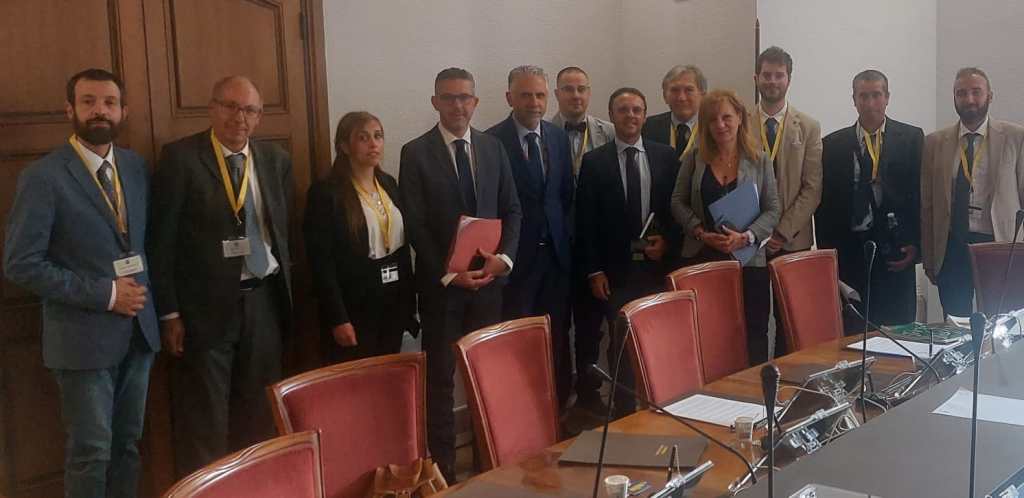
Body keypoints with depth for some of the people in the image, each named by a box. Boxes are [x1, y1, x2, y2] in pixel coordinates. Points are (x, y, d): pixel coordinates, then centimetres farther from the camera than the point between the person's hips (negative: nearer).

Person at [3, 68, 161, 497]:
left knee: (128, 445, 13)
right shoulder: (43, 177, -11)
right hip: (84, 336, -5)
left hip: (139, 330, 5)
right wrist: (104, 294, -17)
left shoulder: (136, 167, 7)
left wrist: (144, 291, 2)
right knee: (91, 451, 4)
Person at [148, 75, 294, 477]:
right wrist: (169, 313, -10)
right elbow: (162, 241, -8)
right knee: (204, 424, 4)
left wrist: (286, 291, 8)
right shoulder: (180, 157, -7)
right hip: (206, 305, -4)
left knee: (260, 415, 14)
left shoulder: (276, 159, 8)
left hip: (264, 301, 5)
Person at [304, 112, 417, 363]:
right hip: (354, 306, -6)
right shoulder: (325, 192, -11)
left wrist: (409, 298, 11)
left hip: (394, 301, 6)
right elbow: (321, 263, -13)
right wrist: (337, 318, -17)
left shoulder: (389, 183, 10)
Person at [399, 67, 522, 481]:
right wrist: (448, 273, -14)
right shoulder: (415, 153, -4)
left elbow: (512, 210, 8)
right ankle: (442, 465, 13)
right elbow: (415, 225, -8)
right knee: (440, 377, 4)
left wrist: (504, 256, -8)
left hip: (489, 277, 3)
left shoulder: (493, 148, 8)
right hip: (441, 282, -3)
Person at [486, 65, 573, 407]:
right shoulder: (493, 141, -9)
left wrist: (557, 230, 8)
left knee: (557, 338, 9)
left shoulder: (558, 137, 9)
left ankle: (557, 409, 19)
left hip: (555, 251, 5)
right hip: (516, 254, -5)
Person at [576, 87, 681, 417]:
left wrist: (668, 242, -6)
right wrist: (594, 271, -4)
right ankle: (624, 412, 15)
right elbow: (586, 220, 0)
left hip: (658, 266, 1)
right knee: (621, 345, 4)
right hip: (616, 271, -1)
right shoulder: (594, 161, 1)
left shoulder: (666, 156, 6)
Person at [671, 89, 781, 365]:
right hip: (702, 258, 1)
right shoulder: (694, 159, 6)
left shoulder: (759, 161, 4)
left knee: (753, 334, 2)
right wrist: (700, 232, -9)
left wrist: (746, 236, -14)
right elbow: (678, 202, 6)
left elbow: (773, 209, 2)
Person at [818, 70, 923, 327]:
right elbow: (825, 203, 6)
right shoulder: (833, 144, 7)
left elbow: (921, 193, 4)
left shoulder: (912, 138, 6)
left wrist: (915, 244, -4)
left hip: (896, 252, 0)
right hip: (850, 254, 0)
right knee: (852, 332, 1)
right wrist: (828, 255, 2)